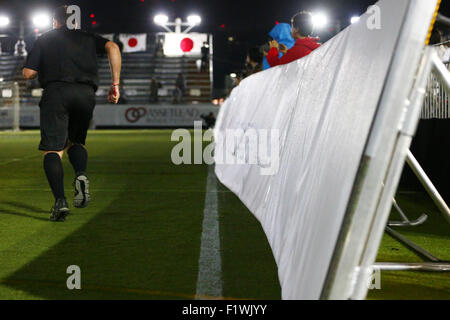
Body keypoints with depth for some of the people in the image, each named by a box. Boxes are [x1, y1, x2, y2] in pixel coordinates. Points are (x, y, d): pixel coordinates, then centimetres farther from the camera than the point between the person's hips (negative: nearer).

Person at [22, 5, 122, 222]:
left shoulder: (44, 39, 20)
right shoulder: (88, 38, 24)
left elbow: (28, 74, 11)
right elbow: (112, 47, 4)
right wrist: (115, 84, 4)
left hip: (56, 92, -2)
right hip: (86, 93, 2)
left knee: (52, 150, -4)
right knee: (75, 142, 22)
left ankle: (60, 201, -25)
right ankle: (81, 175, -10)